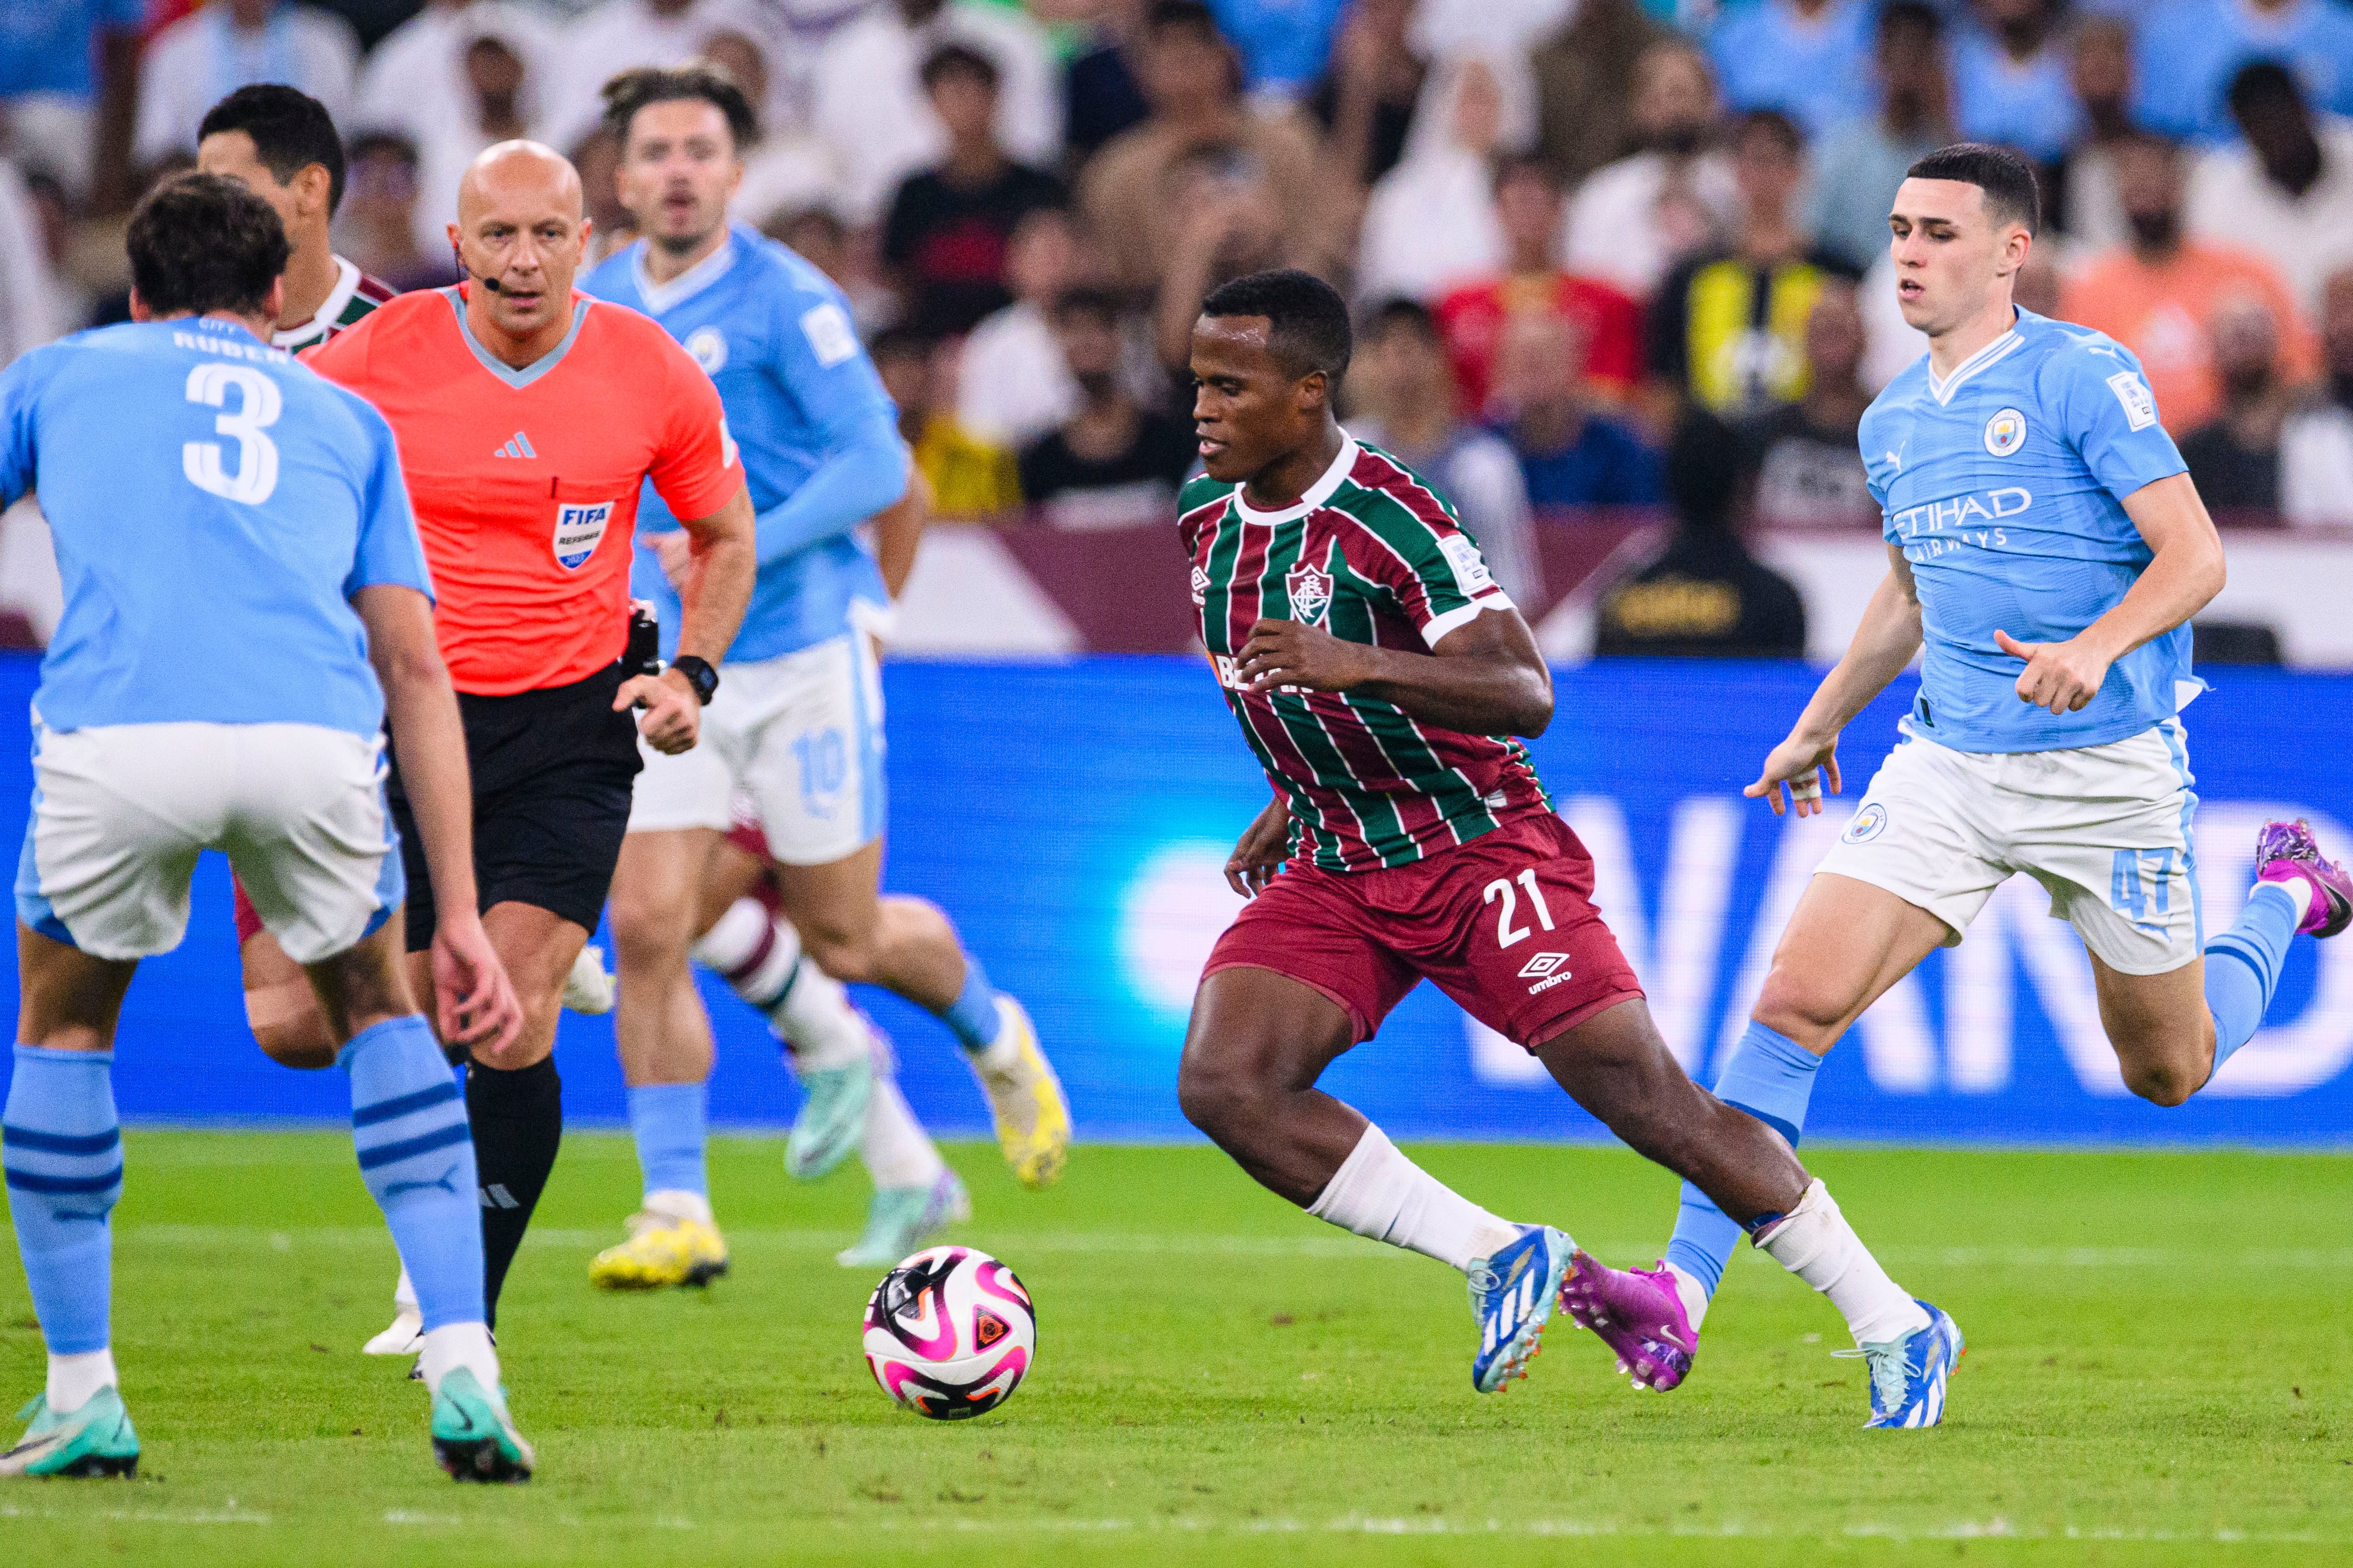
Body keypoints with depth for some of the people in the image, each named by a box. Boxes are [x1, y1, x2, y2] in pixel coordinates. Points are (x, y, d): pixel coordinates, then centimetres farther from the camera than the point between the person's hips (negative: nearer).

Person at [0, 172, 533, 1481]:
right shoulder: (346, 422, 30)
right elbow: (413, 665, 22)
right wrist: (460, 919, 20)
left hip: (117, 728, -1)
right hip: (313, 736, 1)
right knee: (380, 1010, 27)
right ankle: (466, 1380, 13)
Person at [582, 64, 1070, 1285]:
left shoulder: (786, 301, -12)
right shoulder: (602, 304, 7)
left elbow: (877, 462, -17)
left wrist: (745, 550, -26)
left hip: (805, 651, -4)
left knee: (845, 938, 6)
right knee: (646, 929, -10)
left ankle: (995, 1038, 39)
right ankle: (677, 1214, -7)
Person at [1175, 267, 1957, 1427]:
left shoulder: (1387, 518, -21)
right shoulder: (1209, 517, 3)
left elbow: (1524, 696, -29)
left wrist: (1356, 665, -41)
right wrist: (1297, 799, 14)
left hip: (1478, 853, -7)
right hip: (1331, 873, 7)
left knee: (1647, 1099, -10)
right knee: (1223, 1086, -16)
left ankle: (1895, 1328, 3)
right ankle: (1503, 1262, -7)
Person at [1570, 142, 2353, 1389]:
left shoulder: (2082, 376, -11)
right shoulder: (1893, 421, 10)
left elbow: (2194, 556, -15)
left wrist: (2096, 647, -32)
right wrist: (1820, 723, 30)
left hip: (2107, 764, -5)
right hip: (1946, 763, 5)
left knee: (2169, 1071, 11)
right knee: (1797, 996, -14)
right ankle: (1685, 1287, -16)